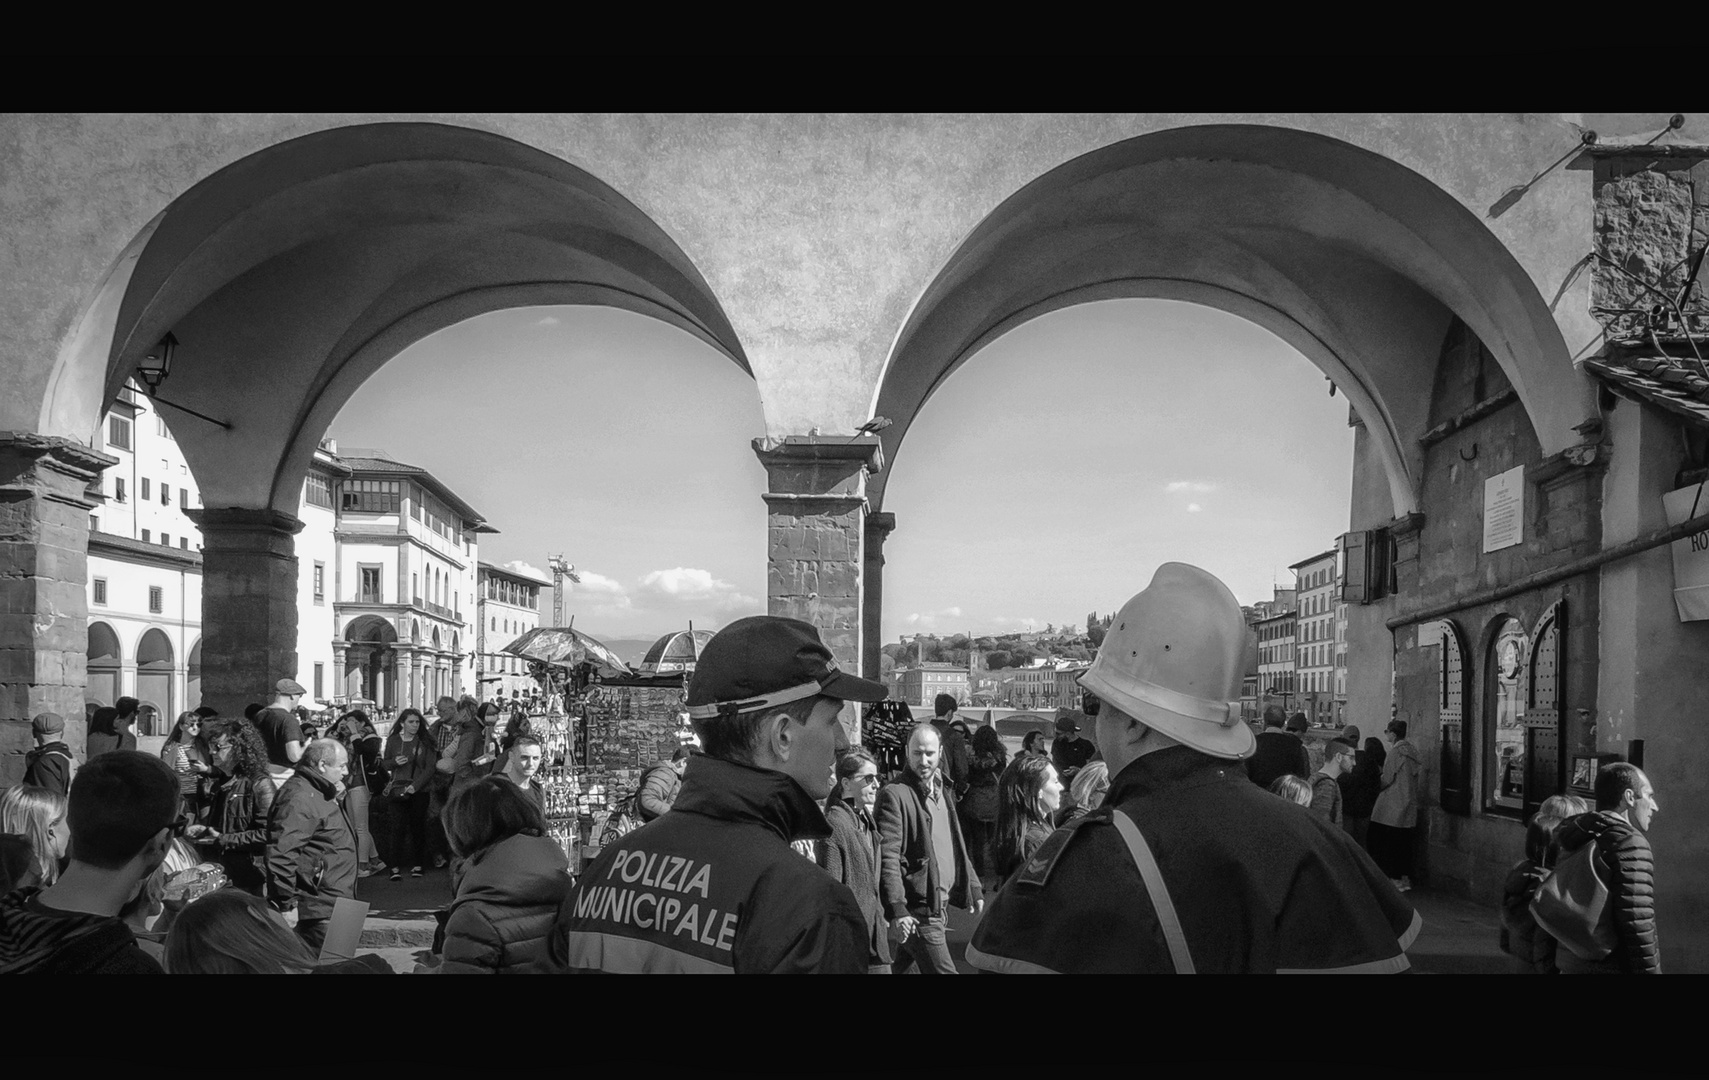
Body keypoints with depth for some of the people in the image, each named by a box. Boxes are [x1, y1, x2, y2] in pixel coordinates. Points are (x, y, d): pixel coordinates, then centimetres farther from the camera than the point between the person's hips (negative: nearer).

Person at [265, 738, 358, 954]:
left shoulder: (320, 794, 15)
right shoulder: (299, 798, -19)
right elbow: (281, 853, -27)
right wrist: (287, 904, -25)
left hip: (332, 905, 11)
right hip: (317, 911, -11)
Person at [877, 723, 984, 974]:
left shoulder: (943, 791, 14)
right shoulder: (895, 795, -13)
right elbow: (887, 857, -19)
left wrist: (974, 889, 16)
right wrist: (897, 911, -24)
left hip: (940, 906, 8)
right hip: (917, 912, -8)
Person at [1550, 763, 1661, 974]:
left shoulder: (1574, 845, 12)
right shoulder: (1629, 843, -13)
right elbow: (1638, 927, -19)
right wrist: (1651, 971, -16)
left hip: (1573, 967, 8)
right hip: (1618, 969, -8)